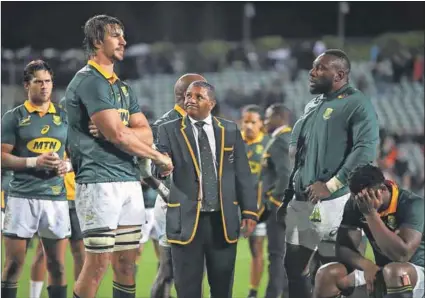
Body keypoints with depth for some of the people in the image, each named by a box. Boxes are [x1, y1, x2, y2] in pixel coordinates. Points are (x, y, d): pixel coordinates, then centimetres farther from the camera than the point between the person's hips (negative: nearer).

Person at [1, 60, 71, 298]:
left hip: (56, 196, 3)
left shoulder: (64, 117, 13)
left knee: (57, 264, 4)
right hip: (22, 196, -3)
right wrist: (34, 162, -15)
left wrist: (68, 165, -4)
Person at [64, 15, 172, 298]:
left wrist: (114, 131, -10)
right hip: (99, 182, -9)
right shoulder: (89, 81, -9)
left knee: (127, 262, 7)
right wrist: (159, 157, -4)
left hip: (129, 181, 9)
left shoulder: (123, 88, 20)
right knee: (98, 263, -10)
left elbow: (146, 134, 11)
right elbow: (118, 135, -16)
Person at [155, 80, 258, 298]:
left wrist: (249, 212, 1)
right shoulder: (169, 131, 3)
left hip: (223, 221, 2)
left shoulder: (230, 130, 9)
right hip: (186, 221, -2)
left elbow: (242, 174, 8)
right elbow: (158, 171, -5)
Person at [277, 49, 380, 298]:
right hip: (301, 201, 8)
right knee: (294, 266, 7)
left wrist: (331, 185, -22)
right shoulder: (313, 106, 18)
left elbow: (366, 149, -21)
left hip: (333, 202, -8)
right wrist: (288, 198, 18)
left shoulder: (357, 104, -8)